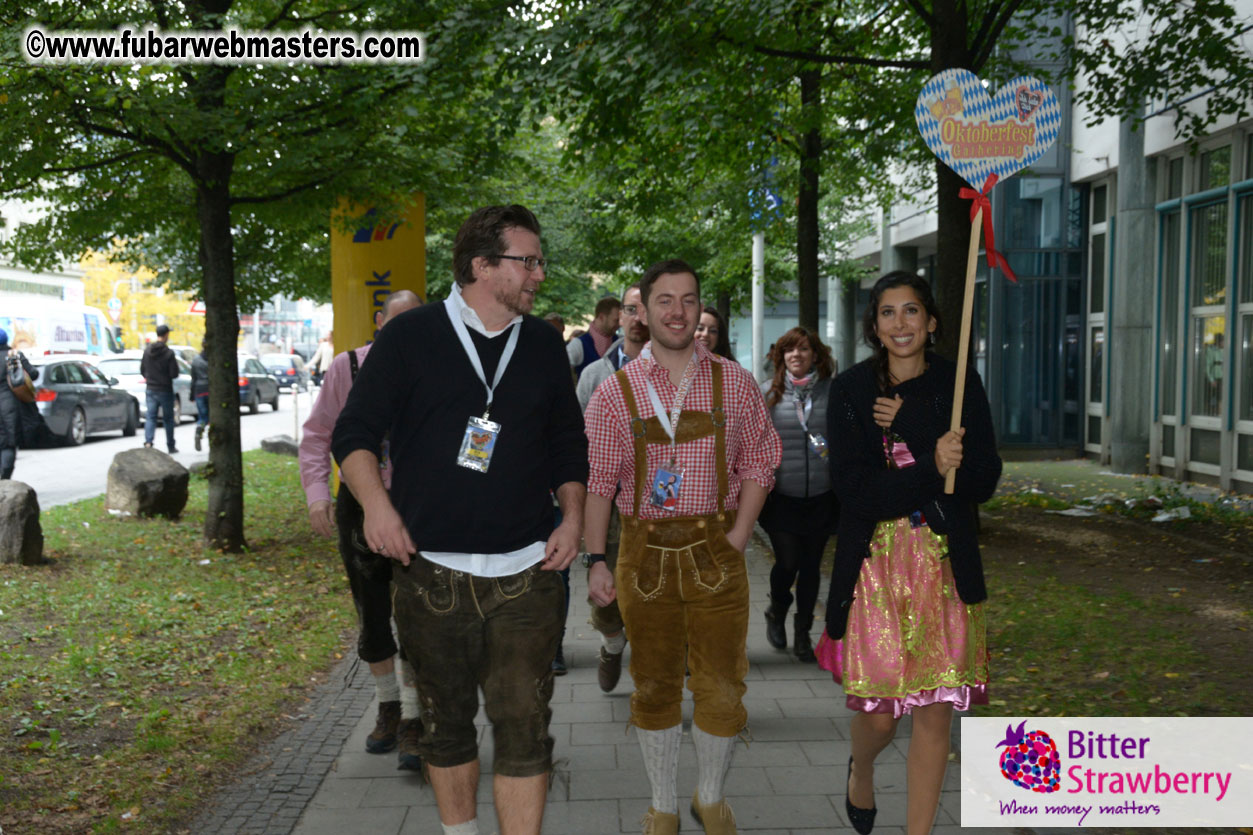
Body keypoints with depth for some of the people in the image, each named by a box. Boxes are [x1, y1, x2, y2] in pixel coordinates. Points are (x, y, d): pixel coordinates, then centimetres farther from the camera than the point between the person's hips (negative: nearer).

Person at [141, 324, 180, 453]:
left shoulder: (147, 351, 0)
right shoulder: (168, 353, -15)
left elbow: (142, 370, 7)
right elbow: (174, 373, -15)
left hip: (151, 389, 3)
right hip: (165, 390, -3)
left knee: (150, 417, 3)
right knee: (168, 418, 9)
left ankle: (148, 441, -17)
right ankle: (171, 446, 17)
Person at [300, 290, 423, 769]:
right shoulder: (348, 368, -4)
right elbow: (318, 435, 2)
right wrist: (317, 493, -9)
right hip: (361, 507, 2)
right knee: (372, 620, 13)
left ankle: (411, 720, 9)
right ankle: (388, 706, 34)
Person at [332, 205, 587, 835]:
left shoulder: (544, 344, 10)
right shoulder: (410, 336, -1)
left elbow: (568, 442, 18)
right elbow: (354, 432, 1)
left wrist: (573, 517, 5)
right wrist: (375, 502, -15)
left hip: (526, 574, 2)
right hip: (431, 572, -1)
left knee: (524, 726, -3)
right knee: (446, 723, 14)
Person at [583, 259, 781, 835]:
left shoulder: (733, 383, 4)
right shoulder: (616, 392, 2)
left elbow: (758, 464, 7)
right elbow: (597, 481, 2)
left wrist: (736, 540, -3)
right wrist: (596, 560, -5)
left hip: (715, 553, 0)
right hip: (644, 553, 0)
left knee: (721, 687, 5)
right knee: (654, 687, 11)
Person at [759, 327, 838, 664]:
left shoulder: (832, 391, 1)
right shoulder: (768, 392, 1)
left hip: (821, 497, 1)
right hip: (782, 497, -1)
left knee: (810, 566, 8)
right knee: (787, 562, -4)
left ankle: (802, 634, 24)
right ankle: (776, 614, 27)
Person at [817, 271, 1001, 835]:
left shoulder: (959, 385, 3)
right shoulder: (850, 390, -1)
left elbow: (984, 480, -6)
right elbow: (855, 491, -9)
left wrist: (904, 423, -13)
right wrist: (931, 467, -20)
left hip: (945, 565, 1)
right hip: (875, 563, -1)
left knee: (935, 711, 2)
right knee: (879, 713, 4)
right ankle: (861, 769, 39)